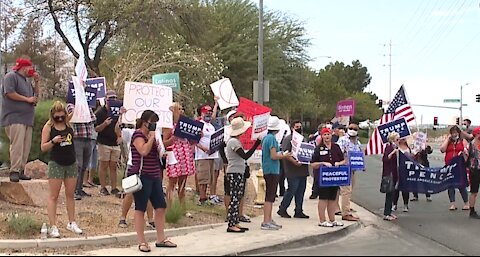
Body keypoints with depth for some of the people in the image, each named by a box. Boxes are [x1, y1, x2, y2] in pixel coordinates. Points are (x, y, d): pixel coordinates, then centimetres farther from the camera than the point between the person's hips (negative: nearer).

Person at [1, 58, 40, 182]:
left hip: (27, 119, 9)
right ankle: (14, 172, -17)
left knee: (26, 147, 4)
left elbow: (36, 95, 29)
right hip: (15, 117, -9)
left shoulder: (27, 80, 24)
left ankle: (21, 171, 7)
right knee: (17, 145, -16)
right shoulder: (11, 76, -2)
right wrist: (27, 99, -11)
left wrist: (37, 82, 14)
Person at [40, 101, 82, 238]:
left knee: (70, 194, 11)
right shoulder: (48, 127, -6)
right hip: (56, 164, -4)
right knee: (54, 196, 0)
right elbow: (43, 147, -5)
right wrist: (53, 141, -22)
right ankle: (53, 226, 0)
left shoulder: (68, 124, 3)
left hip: (71, 164, 4)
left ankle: (72, 223, 20)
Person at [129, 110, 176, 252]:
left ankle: (161, 239, 15)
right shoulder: (138, 135, -9)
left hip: (154, 176, 9)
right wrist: (152, 137, -18)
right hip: (141, 176, -9)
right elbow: (144, 151, -26)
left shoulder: (152, 135, 18)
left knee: (160, 207, 7)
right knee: (140, 209, -2)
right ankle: (141, 242, 2)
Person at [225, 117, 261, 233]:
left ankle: (235, 223, 14)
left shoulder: (235, 141, 16)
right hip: (234, 173, -10)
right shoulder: (233, 142, -15)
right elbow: (245, 156, -22)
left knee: (237, 198, 11)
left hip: (238, 173, 10)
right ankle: (231, 225, -8)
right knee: (234, 198, -9)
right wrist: (256, 144, -22)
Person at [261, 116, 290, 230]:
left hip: (267, 170, 10)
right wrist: (284, 156, -6)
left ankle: (269, 220, 22)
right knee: (270, 197, -7)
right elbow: (273, 156, -20)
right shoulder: (272, 138, -16)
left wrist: (280, 154, 18)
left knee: (270, 196, 16)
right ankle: (266, 222, -6)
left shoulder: (265, 138, 12)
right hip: (272, 170, -10)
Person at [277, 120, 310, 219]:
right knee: (291, 191, -5)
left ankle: (299, 211, 16)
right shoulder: (288, 139, -6)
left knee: (301, 192, 9)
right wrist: (294, 161, -27)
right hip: (293, 171, -8)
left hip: (303, 170, 8)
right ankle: (282, 209, 7)